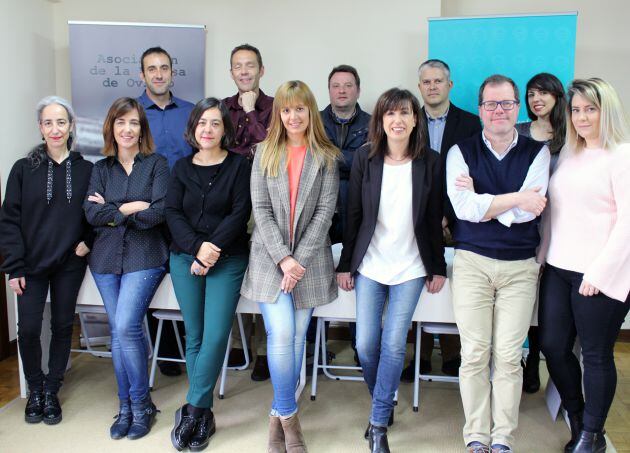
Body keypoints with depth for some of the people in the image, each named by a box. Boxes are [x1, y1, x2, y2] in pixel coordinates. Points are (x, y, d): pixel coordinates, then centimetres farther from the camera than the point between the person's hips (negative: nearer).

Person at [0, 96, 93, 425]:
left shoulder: (86, 170, 0)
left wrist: (88, 241, -8)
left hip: (70, 264, 1)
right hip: (32, 265, 0)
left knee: (62, 326, 9)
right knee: (28, 329, 1)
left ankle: (52, 391, 26)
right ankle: (35, 390, 25)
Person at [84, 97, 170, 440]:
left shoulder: (156, 164, 3)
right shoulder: (101, 168, 13)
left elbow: (159, 212, -10)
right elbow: (91, 212, -1)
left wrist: (113, 211, -4)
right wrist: (132, 209, -9)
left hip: (144, 257, -4)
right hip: (106, 258, 4)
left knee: (126, 326, -15)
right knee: (118, 331, 7)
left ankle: (140, 405, 3)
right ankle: (126, 407, 19)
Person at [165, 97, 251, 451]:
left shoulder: (239, 166, 1)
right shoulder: (182, 167, 10)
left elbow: (240, 213, -7)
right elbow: (173, 212, 2)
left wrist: (213, 248, -15)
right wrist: (197, 248, -12)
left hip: (227, 260, -3)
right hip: (185, 258, 3)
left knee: (215, 336, -10)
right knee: (194, 337, 5)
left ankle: (193, 410, 2)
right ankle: (203, 415, 14)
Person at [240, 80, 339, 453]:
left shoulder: (327, 158, 5)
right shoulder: (265, 154, 7)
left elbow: (325, 211, -3)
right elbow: (261, 209, -1)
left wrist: (300, 259, -12)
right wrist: (283, 258, -12)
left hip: (310, 259, 1)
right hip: (271, 258, 0)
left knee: (297, 337, 3)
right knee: (282, 335, -11)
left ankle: (279, 416, 17)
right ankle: (289, 417, 4)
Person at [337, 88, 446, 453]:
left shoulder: (430, 162, -4)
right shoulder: (365, 158, -3)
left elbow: (435, 218, 1)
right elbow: (353, 214, 0)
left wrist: (438, 267, 2)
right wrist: (345, 264, 1)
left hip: (410, 268, -1)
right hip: (369, 265, 1)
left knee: (394, 344, -2)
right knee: (365, 344, 3)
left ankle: (379, 423, 13)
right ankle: (383, 405, 29)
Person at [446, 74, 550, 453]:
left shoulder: (537, 152, 4)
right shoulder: (461, 152, 3)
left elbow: (529, 212, -10)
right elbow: (464, 208, -12)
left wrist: (481, 202, -9)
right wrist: (517, 198, -11)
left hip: (521, 266, 0)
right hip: (472, 262, 0)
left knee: (509, 356, 2)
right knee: (474, 354, 2)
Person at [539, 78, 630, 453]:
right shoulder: (569, 155, 14)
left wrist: (599, 272, -15)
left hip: (600, 274, -6)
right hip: (558, 268, 6)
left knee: (596, 355, 6)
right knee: (553, 347, 10)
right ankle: (577, 422, 32)